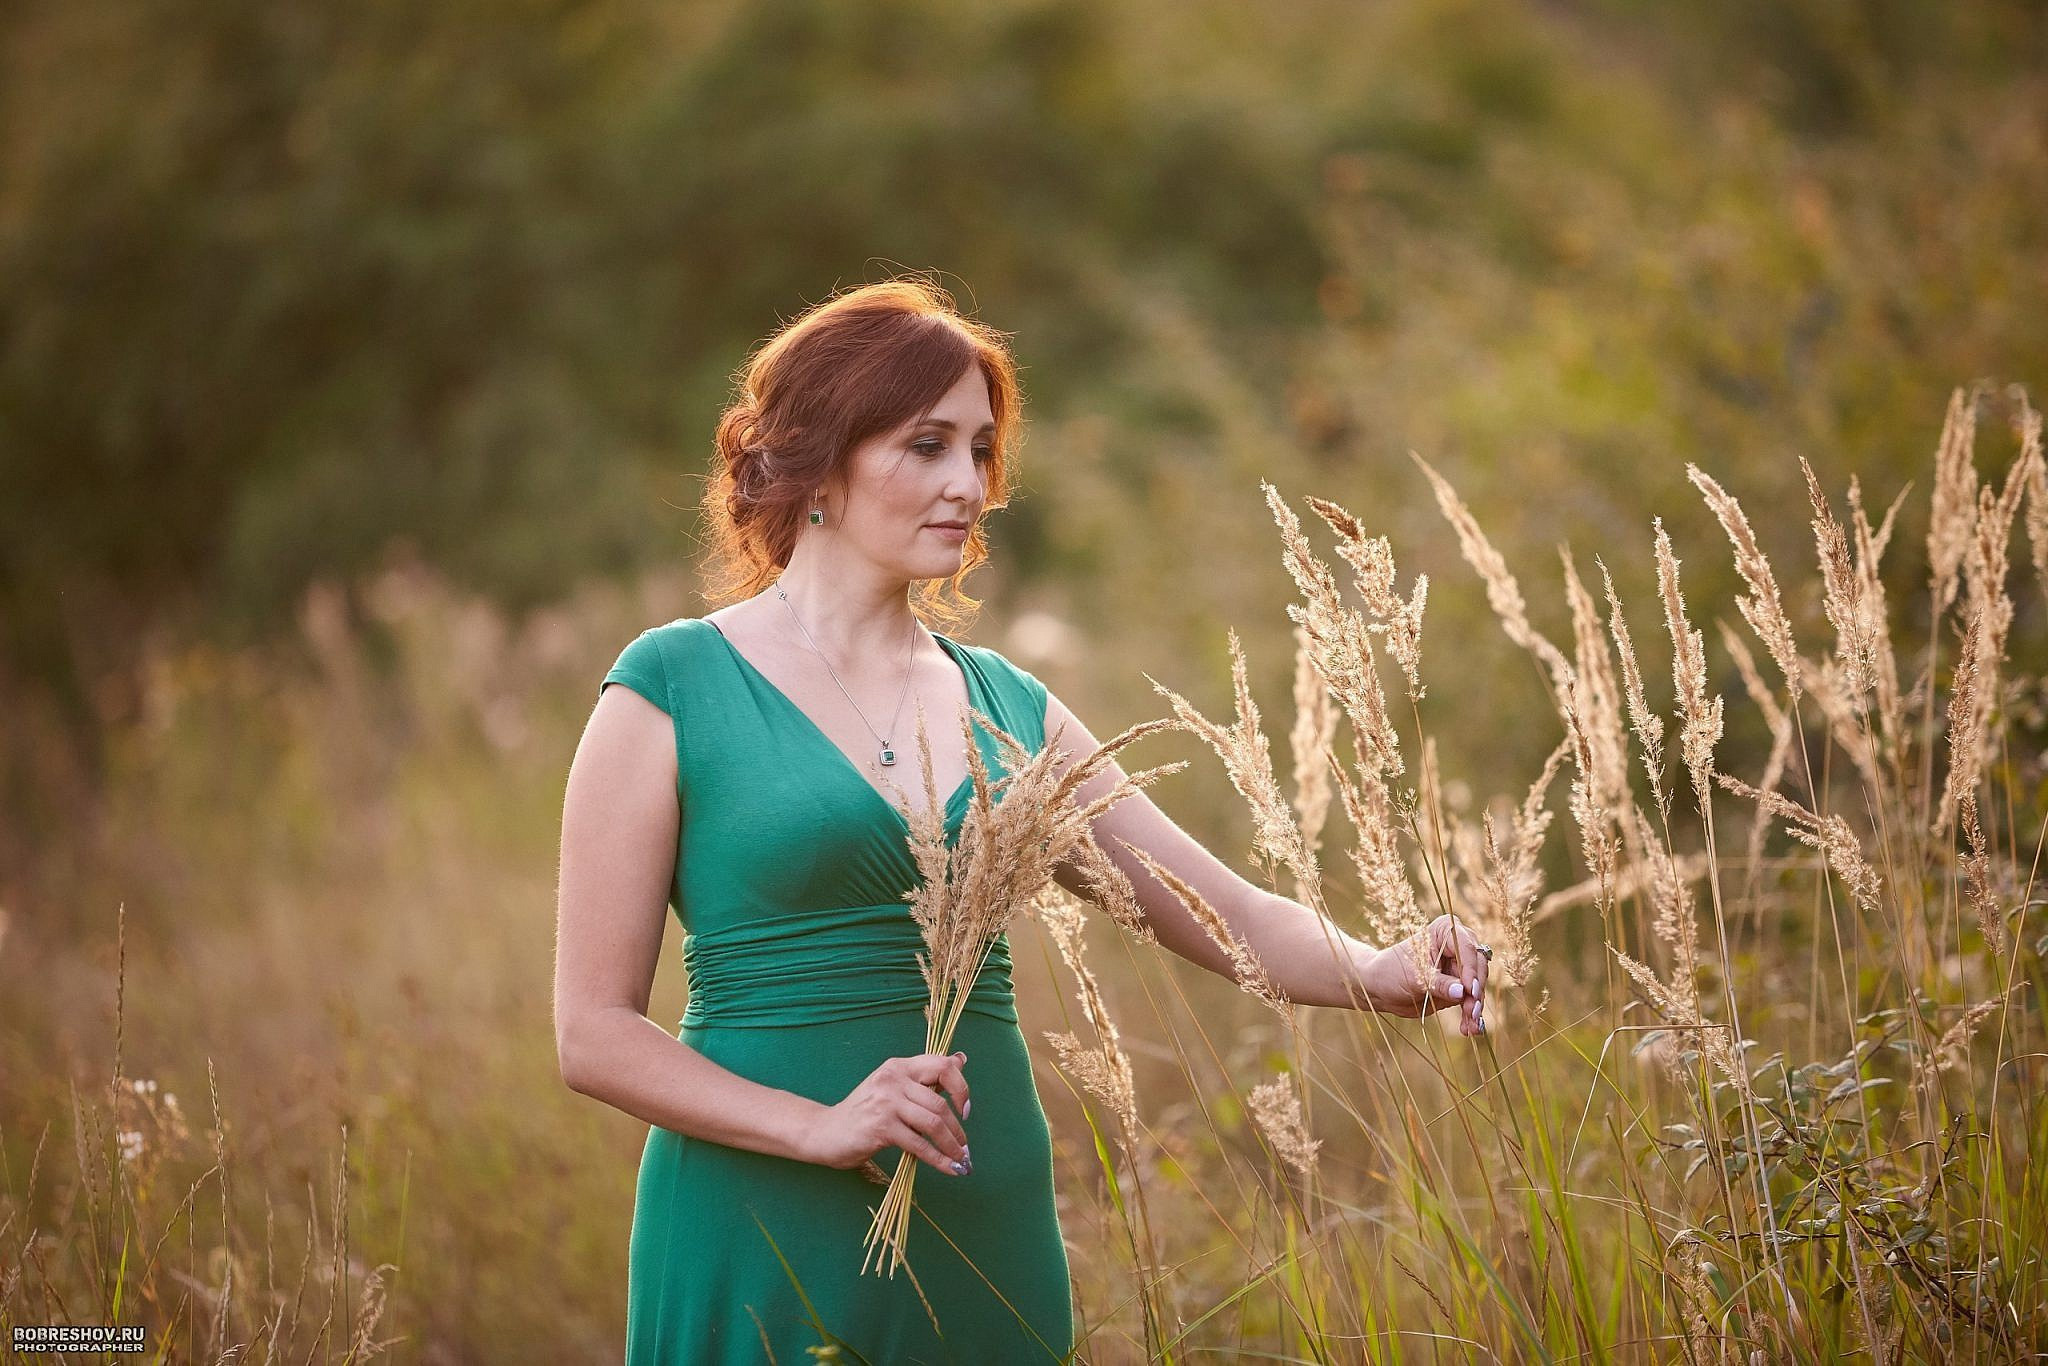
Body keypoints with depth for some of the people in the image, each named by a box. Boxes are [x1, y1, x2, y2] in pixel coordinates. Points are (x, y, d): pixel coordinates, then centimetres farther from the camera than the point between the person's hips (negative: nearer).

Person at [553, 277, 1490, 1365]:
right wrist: (818, 1125, -19)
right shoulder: (671, 691, -4)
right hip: (767, 1246, -4)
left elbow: (1234, 916, 6)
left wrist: (1376, 972, -14)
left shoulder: (1008, 706, 10)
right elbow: (593, 1031, -7)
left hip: (987, 1236, 5)